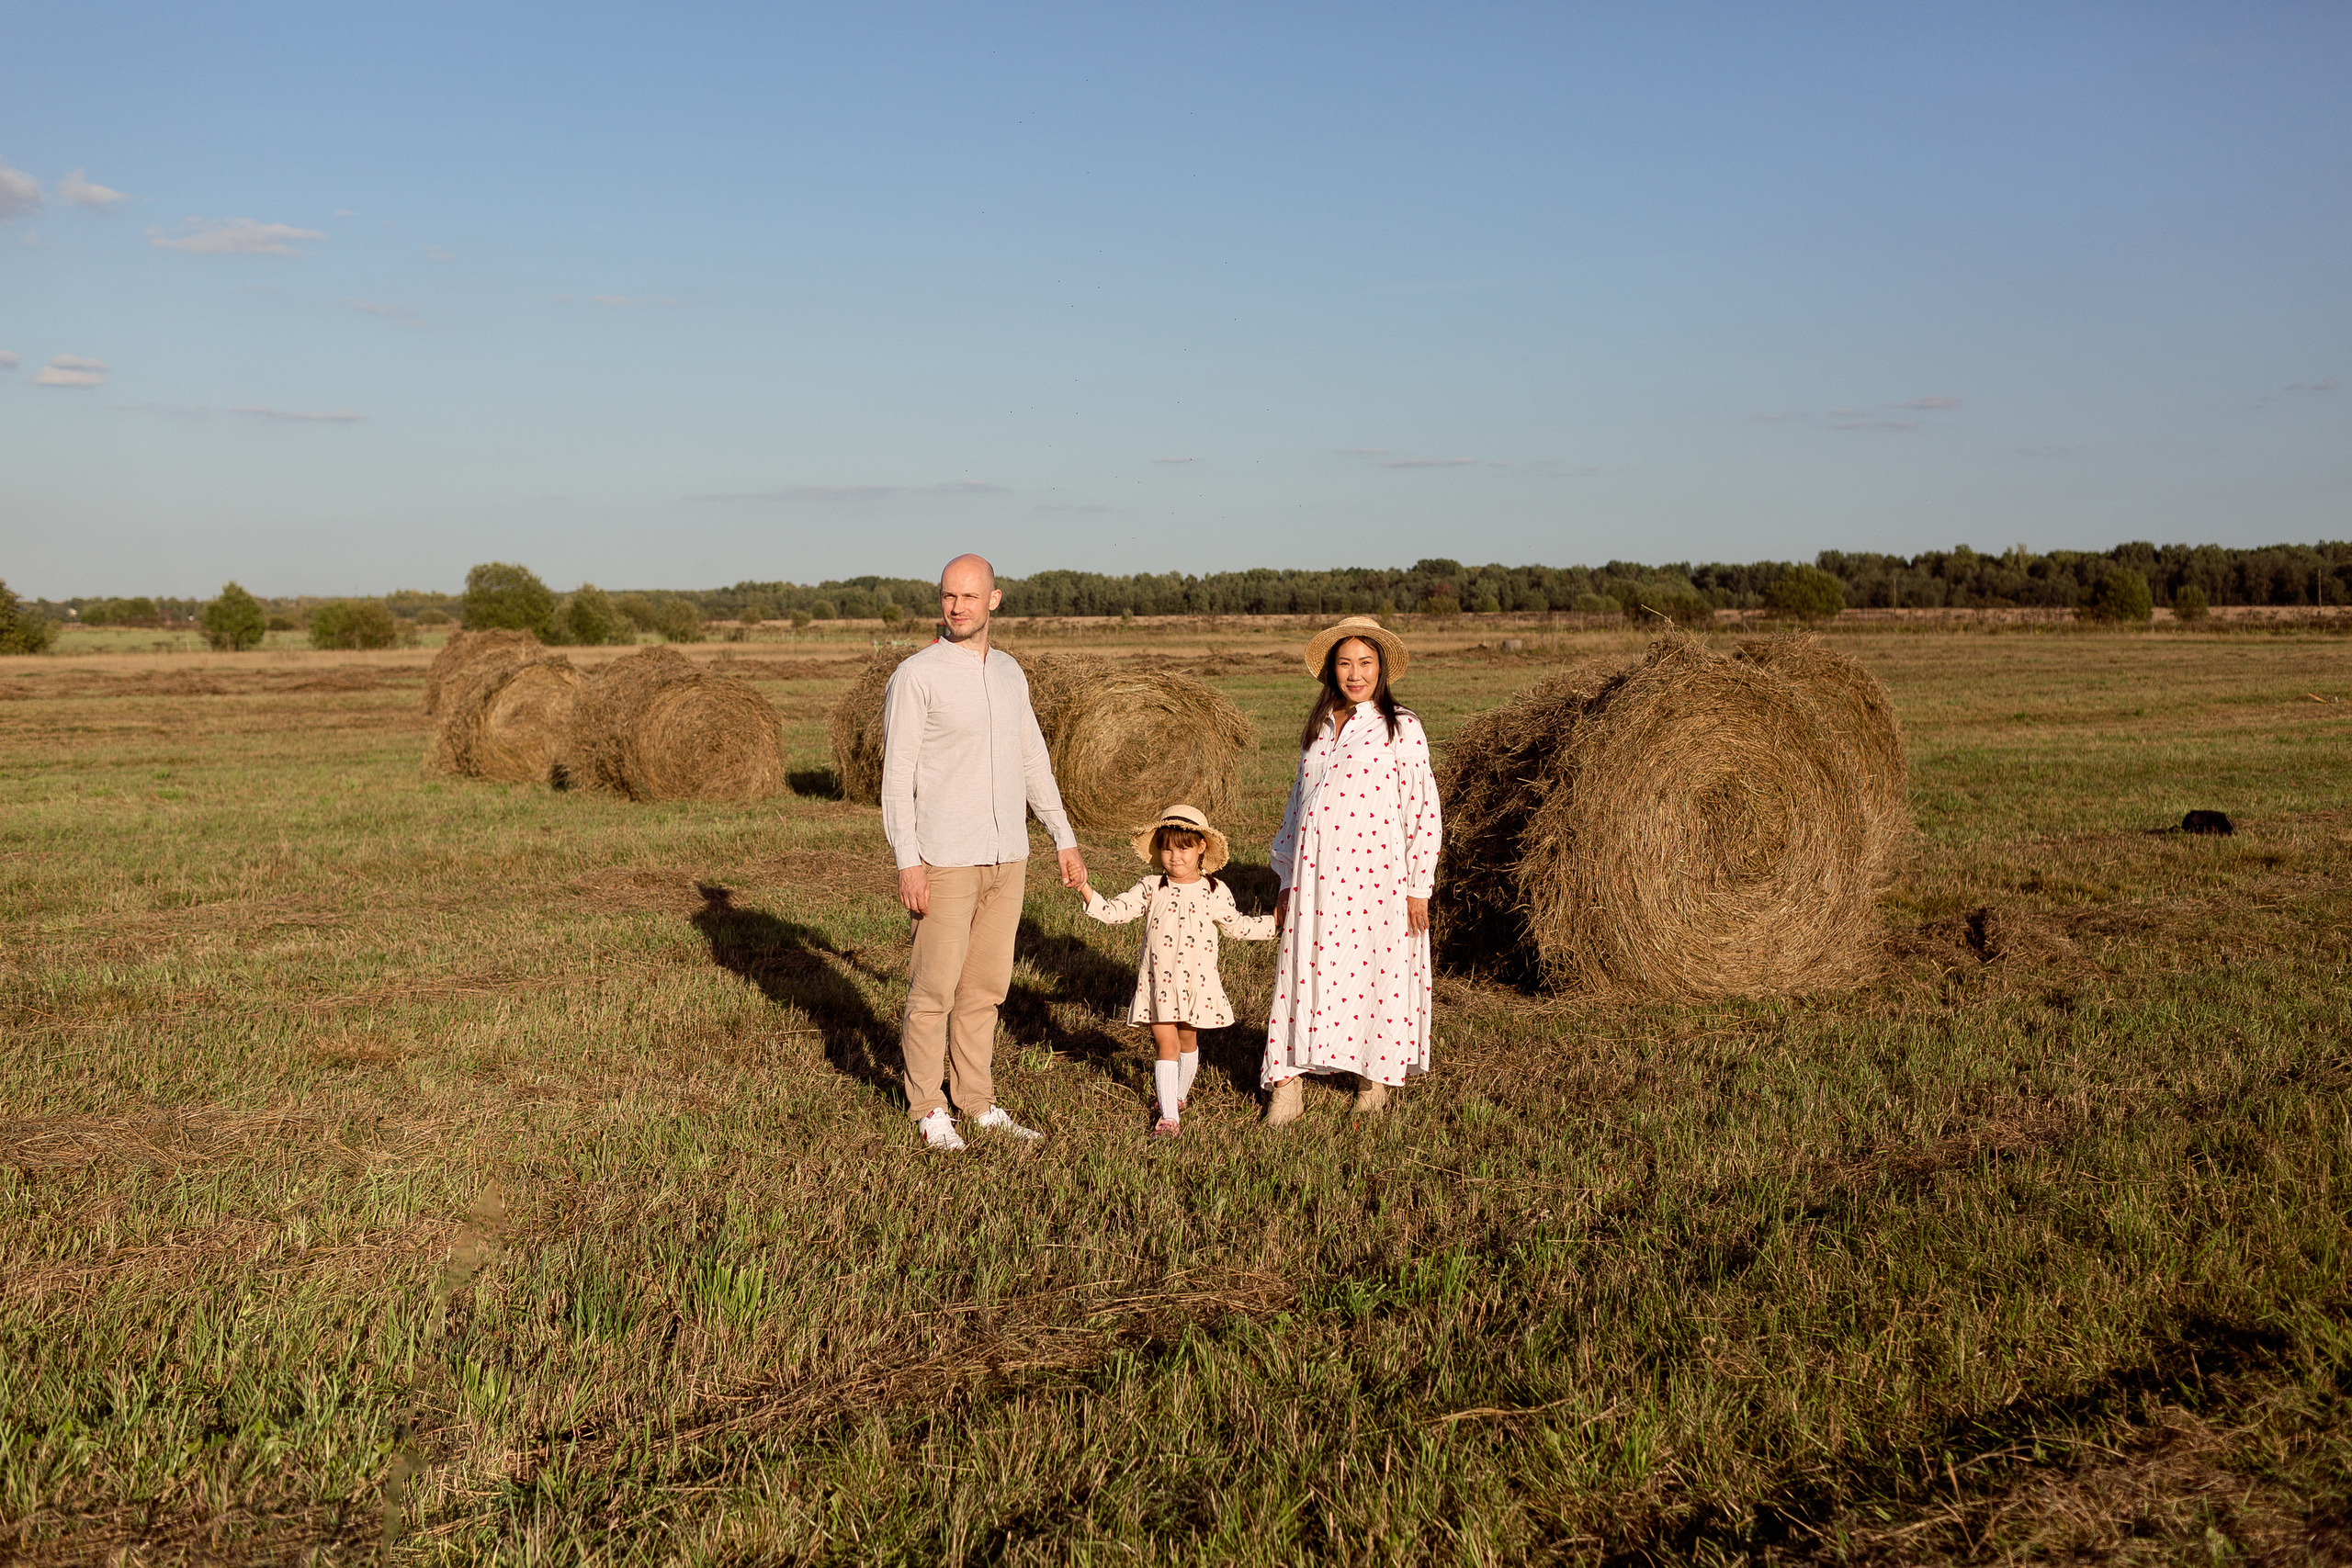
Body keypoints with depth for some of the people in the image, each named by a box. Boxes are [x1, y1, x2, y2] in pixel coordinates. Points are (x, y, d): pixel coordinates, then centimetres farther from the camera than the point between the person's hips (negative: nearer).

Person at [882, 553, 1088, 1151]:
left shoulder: (1009, 672, 11)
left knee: (986, 987, 12)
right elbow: (897, 774, -11)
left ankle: (977, 1100, 22)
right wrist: (907, 861, -17)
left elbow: (1033, 759, 18)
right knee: (935, 988, 1)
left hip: (1007, 858, 6)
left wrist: (1065, 839, 15)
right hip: (946, 860, -6)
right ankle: (927, 1108, 14)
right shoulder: (916, 676, -8)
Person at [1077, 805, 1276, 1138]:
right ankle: (1169, 1115, -5)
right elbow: (1115, 911, -4)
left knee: (1188, 1039, 16)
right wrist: (1085, 889, -17)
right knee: (1166, 1042, -4)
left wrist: (1274, 919, 8)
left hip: (1196, 982, 1)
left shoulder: (1215, 892, 1)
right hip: (1157, 981, -1)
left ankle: (1179, 1095, 40)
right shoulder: (1151, 888, -1)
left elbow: (1237, 926, 14)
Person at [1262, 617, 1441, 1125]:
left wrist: (1420, 887, -6)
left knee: (1379, 972, 4)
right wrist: (1286, 884, 17)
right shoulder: (1317, 729, 15)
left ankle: (1380, 1075, 23)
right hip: (1314, 875, 4)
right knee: (1304, 972, 0)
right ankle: (1288, 1083, 5)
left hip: (1375, 873, -4)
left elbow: (1423, 808, -2)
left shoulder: (1401, 727, -1)